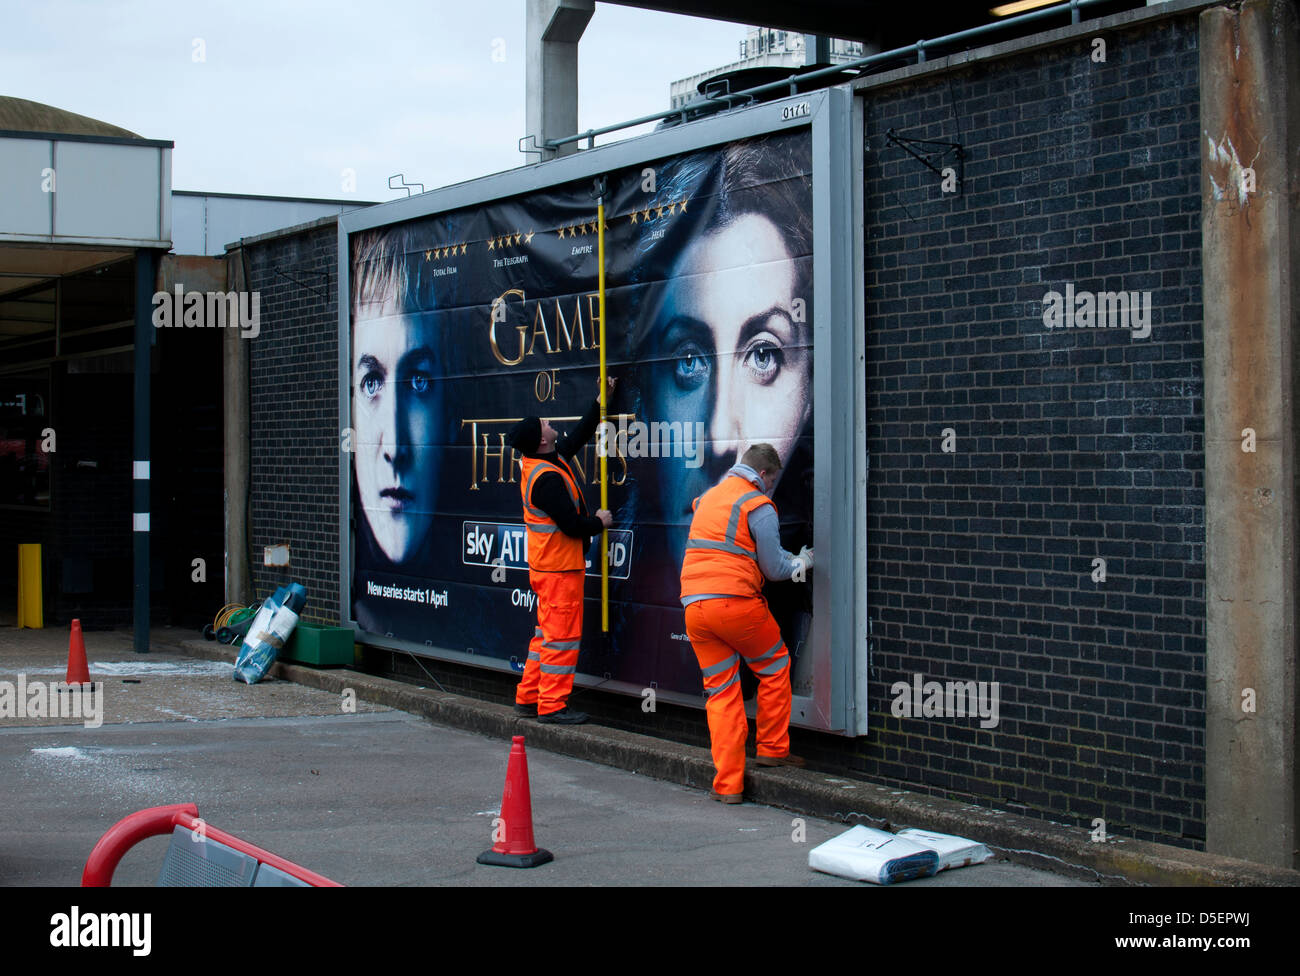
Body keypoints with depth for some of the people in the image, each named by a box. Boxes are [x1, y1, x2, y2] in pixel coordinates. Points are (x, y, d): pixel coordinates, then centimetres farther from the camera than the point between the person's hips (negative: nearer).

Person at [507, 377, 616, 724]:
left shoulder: (543, 464, 8)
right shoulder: (547, 478, -22)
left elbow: (578, 436, 23)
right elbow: (572, 525, -24)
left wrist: (600, 402, 23)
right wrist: (599, 522, -5)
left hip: (545, 564, 10)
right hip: (560, 567, -10)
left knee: (548, 632, 16)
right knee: (562, 634, -5)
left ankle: (528, 697, 22)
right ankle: (552, 705, -1)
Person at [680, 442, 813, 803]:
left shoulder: (710, 496, 21)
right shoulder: (758, 505, -1)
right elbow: (775, 568, -1)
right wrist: (803, 561, 20)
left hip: (694, 606, 6)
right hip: (735, 602, -6)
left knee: (720, 692, 9)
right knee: (775, 666, 18)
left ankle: (728, 784, 6)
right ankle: (772, 749, 24)